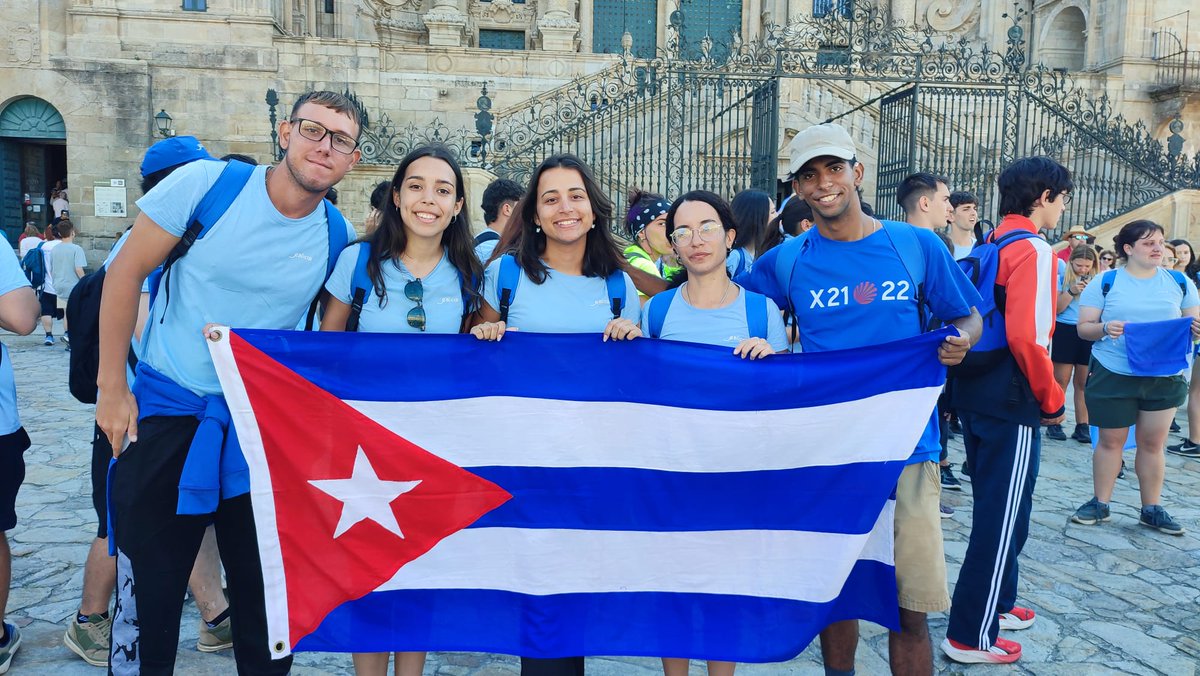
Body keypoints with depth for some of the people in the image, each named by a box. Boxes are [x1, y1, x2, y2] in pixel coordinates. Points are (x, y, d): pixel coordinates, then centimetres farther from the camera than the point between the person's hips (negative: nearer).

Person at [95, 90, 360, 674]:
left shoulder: (338, 237, -3)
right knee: (148, 586, 6)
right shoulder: (207, 183, -11)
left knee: (265, 584, 12)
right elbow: (127, 271, -5)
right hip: (166, 410, -2)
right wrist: (111, 385, -6)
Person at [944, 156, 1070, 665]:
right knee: (1004, 518, 0)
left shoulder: (986, 247, 12)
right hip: (1011, 405, -9)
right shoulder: (1032, 250, -15)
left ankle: (995, 603, 36)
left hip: (976, 398, 9)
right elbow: (1027, 336, -23)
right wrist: (1052, 400, -12)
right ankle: (971, 636, 8)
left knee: (994, 510, 21)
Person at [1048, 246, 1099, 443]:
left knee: (1083, 383, 5)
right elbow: (1057, 308, -6)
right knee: (1061, 380, 0)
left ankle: (1082, 426, 9)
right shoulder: (1062, 277, 1)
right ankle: (1054, 423, 4)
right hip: (1065, 331, -2)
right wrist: (1072, 291, -16)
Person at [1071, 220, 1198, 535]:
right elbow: (1083, 328, -3)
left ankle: (1152, 509, 18)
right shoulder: (1105, 282, -1)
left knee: (1153, 442, 7)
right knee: (1111, 440, 5)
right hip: (1114, 374, -2)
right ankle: (1100, 503, 17)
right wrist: (1104, 328, -24)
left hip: (1166, 376, 2)